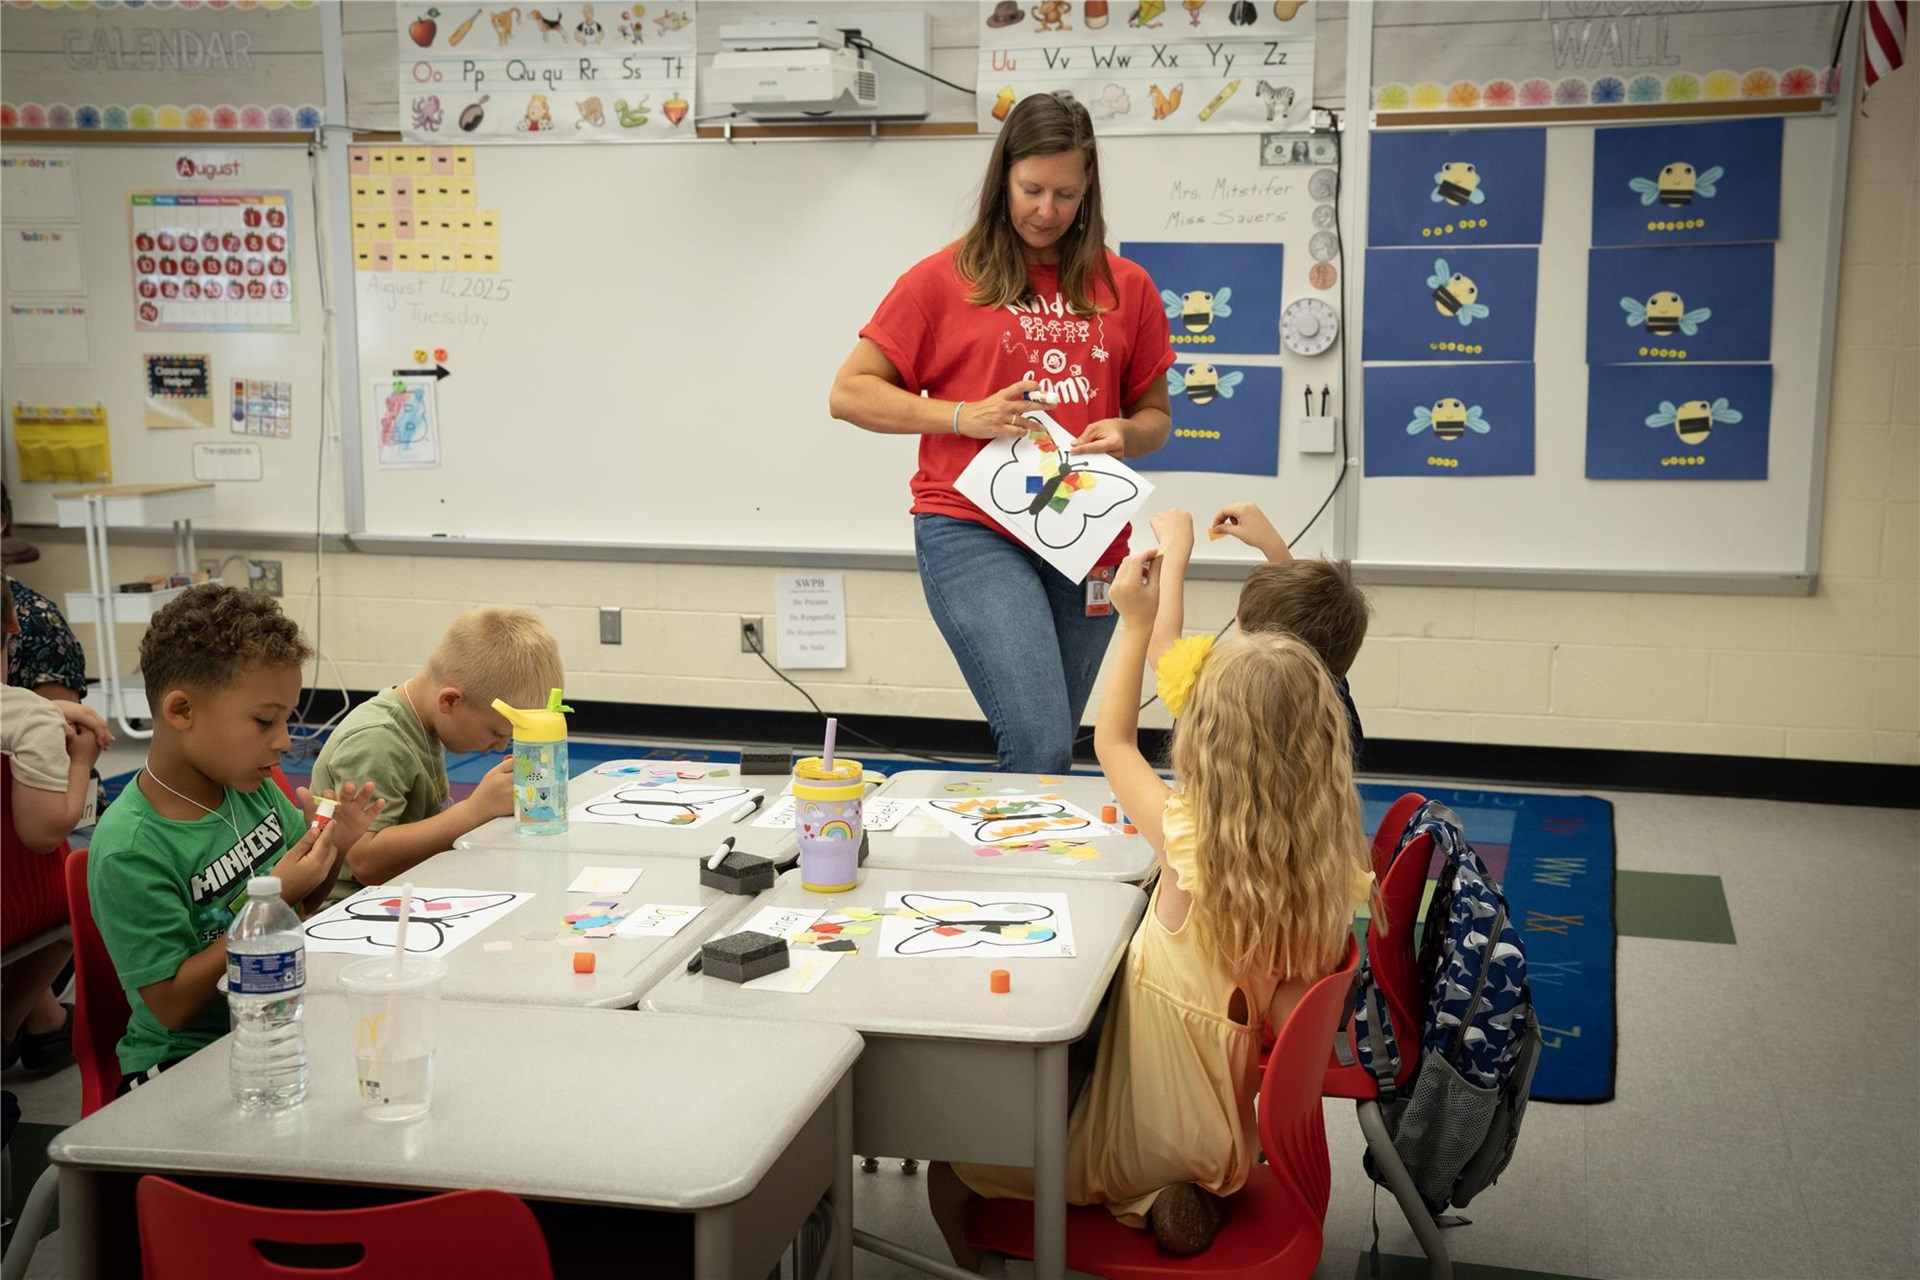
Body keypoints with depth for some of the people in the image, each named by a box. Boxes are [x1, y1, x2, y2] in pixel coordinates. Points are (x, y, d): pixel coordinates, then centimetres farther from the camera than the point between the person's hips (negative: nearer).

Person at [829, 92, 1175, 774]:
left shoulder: (1126, 288, 10)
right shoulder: (946, 279, 3)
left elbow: (1154, 416, 19)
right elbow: (850, 393, 3)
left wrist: (1124, 434, -5)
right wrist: (963, 418, -10)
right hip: (972, 531, -4)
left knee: (1047, 747, 12)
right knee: (1041, 749, -18)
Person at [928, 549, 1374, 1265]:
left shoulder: (1190, 839, -27)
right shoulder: (1340, 854, -16)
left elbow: (1111, 740, -10)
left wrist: (1137, 624, -5)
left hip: (1152, 1138, -5)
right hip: (1238, 1124, 5)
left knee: (955, 1165, 16)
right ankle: (1185, 1195, 11)